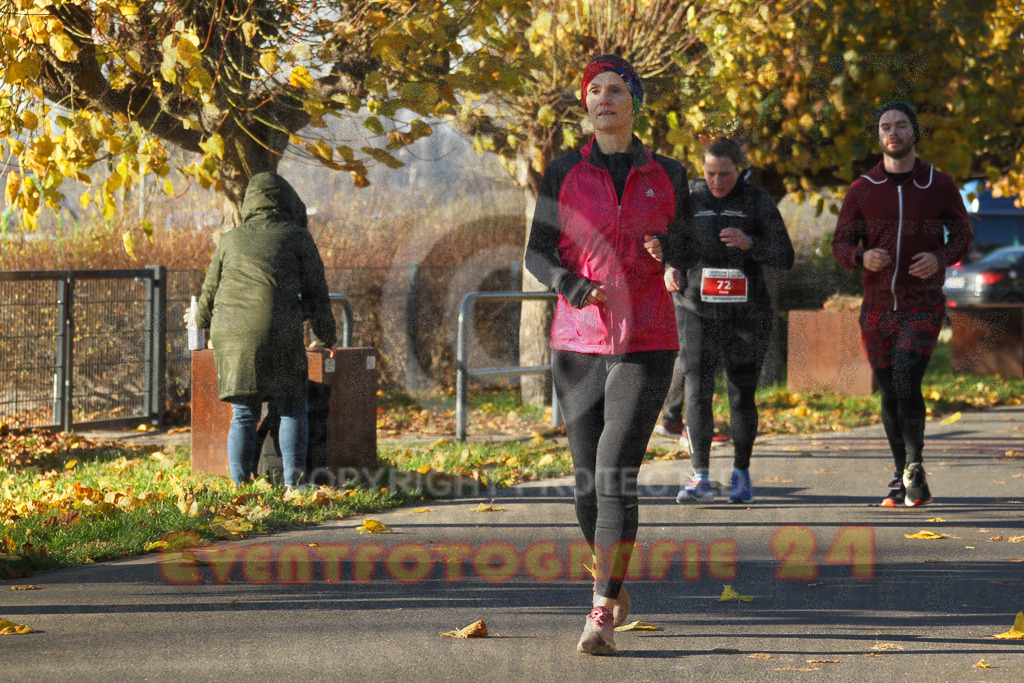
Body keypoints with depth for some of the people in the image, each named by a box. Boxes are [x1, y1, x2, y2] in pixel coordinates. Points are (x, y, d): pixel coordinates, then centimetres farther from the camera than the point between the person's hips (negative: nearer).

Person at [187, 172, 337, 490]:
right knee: (291, 408, 5)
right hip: (278, 332, -3)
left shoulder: (232, 240, 19)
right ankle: (293, 480, -6)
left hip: (230, 333, 3)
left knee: (243, 415, 7)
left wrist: (199, 320, 46)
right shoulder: (297, 237, 10)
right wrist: (328, 337, 23)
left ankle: (240, 485, 2)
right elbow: (315, 293, 11)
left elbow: (210, 292, 25)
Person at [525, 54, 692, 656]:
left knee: (616, 474, -16)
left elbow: (691, 241, 13)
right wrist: (573, 286, -13)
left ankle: (602, 616, -17)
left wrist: (667, 247, -10)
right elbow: (538, 251, 7)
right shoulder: (564, 174, 5)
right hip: (578, 341, 2)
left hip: (646, 343, -2)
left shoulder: (667, 175, 5)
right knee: (588, 480, 7)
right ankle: (616, 588, 33)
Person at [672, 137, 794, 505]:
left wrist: (749, 243, -19)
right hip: (698, 312, 1)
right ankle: (700, 478, -13)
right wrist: (671, 270, -4)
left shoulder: (758, 202, 1)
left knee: (742, 395, 4)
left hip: (747, 315, -1)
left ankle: (741, 473, 20)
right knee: (697, 391, -12)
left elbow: (785, 257, -2)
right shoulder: (689, 199, 5)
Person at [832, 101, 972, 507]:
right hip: (877, 308, 3)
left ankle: (914, 469, -7)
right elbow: (840, 245, 5)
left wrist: (940, 258, -14)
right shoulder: (862, 190, 2)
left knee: (906, 383, -21)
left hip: (922, 306, -3)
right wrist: (862, 257, -18)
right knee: (890, 394, 8)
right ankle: (904, 482, 20)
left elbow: (962, 234, 8)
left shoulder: (940, 186, 0)